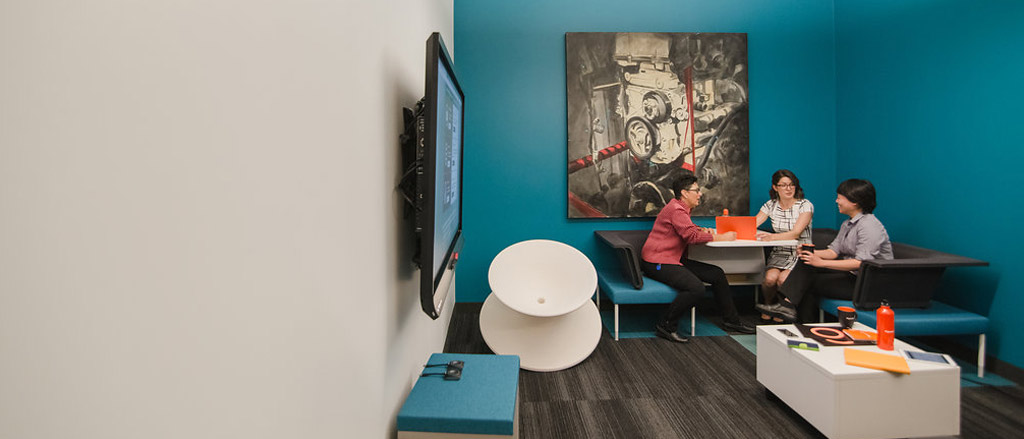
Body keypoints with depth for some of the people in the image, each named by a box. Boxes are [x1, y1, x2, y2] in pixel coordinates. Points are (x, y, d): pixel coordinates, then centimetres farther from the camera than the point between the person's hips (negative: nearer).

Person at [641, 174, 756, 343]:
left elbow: (690, 228, 32)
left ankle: (732, 320, 21)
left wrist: (703, 230, 10)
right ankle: (666, 326, -14)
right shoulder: (676, 210, -17)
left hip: (674, 259, 11)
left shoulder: (681, 208, 17)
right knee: (696, 288, -29)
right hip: (658, 263, -11)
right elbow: (691, 236, -22)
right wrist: (720, 237, -13)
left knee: (717, 274, 9)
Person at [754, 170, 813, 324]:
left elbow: (796, 233, -20)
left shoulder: (805, 205, -6)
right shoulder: (771, 205, 6)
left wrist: (772, 237, -37)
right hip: (780, 253, 3)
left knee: (783, 279, -29)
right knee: (770, 278, -28)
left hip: (801, 254, -3)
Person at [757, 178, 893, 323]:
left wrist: (822, 263, -27)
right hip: (850, 274, 8)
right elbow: (834, 251, 7)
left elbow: (861, 263, -26)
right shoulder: (847, 224, 15)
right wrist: (812, 253, -13)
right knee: (806, 263, -8)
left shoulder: (869, 226, -17)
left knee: (810, 282, -16)